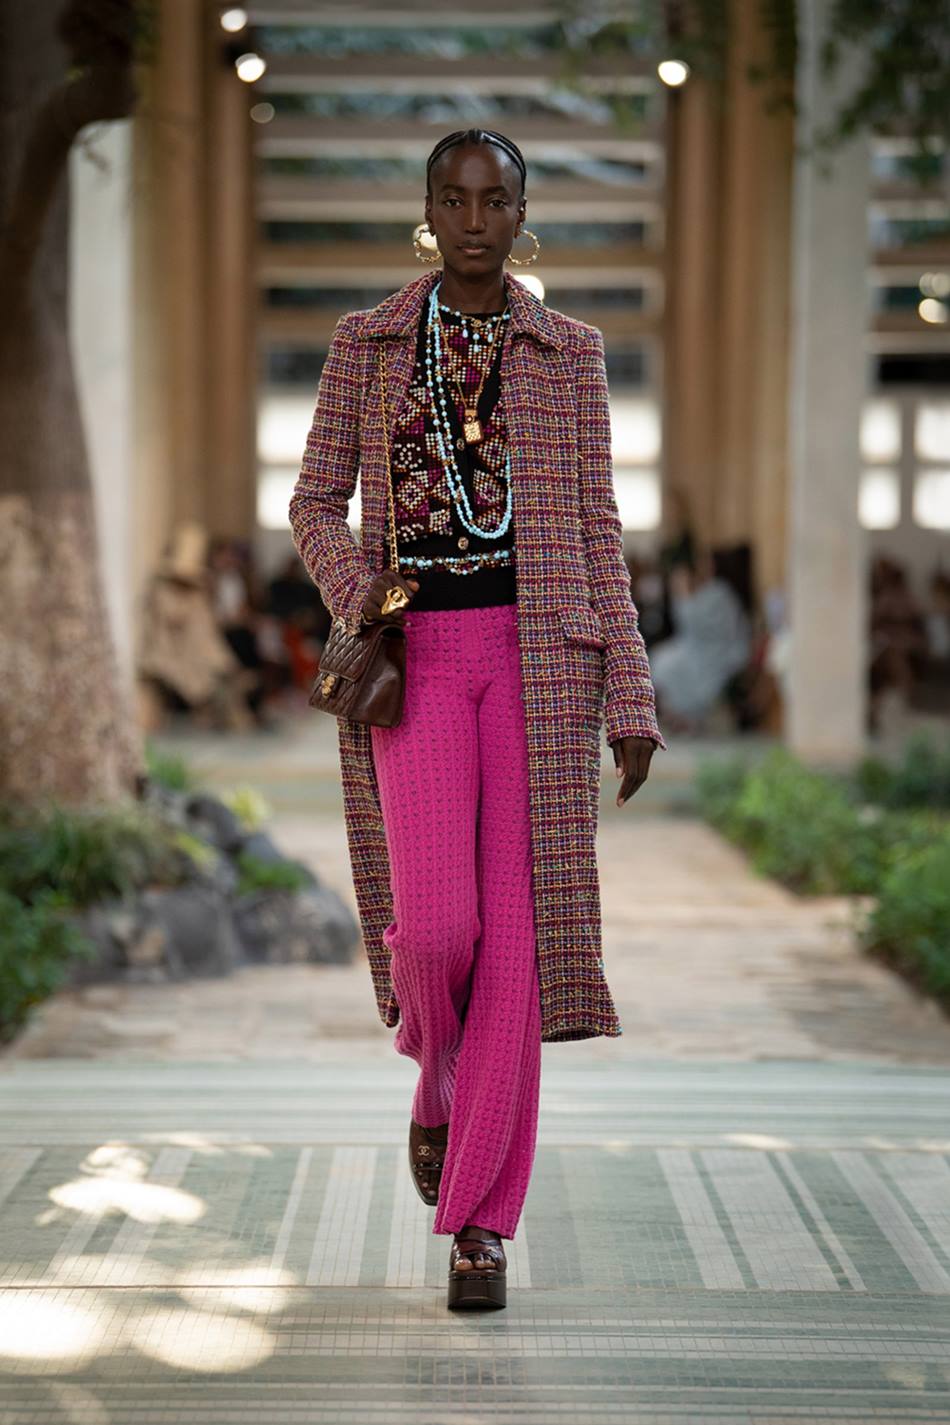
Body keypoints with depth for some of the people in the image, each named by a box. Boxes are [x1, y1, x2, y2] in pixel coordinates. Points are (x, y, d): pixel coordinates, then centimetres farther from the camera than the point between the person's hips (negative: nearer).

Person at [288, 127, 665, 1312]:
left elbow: (597, 533, 7)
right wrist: (358, 591, -10)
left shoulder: (569, 352, 8)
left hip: (539, 651, 0)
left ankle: (482, 1222, 3)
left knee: (515, 933, -5)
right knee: (436, 923, -15)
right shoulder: (367, 342, 9)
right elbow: (315, 503, 11)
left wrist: (631, 701, 1)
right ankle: (440, 1081, 21)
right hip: (417, 651, 0)